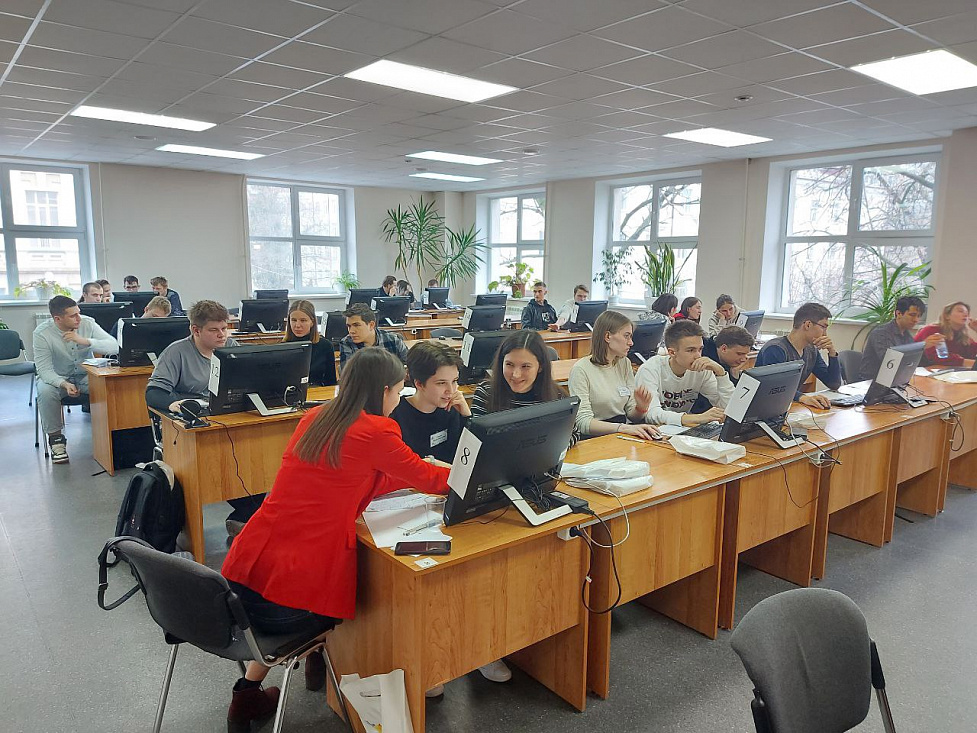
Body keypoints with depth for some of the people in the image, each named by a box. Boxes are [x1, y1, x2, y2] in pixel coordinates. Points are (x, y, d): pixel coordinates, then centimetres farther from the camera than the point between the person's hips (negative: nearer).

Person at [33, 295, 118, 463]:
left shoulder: (87, 323, -12)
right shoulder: (42, 333, -16)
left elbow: (114, 347, -20)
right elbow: (44, 369, -19)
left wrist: (84, 341, -33)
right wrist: (64, 384, -38)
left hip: (86, 375, 1)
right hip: (56, 378, -1)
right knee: (45, 392, -33)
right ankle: (55, 437, -12)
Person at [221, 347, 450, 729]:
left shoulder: (315, 418, 9)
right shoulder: (376, 432, -13)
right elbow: (428, 479, 3)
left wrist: (423, 469, 25)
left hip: (242, 570, 7)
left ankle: (248, 692, 38)